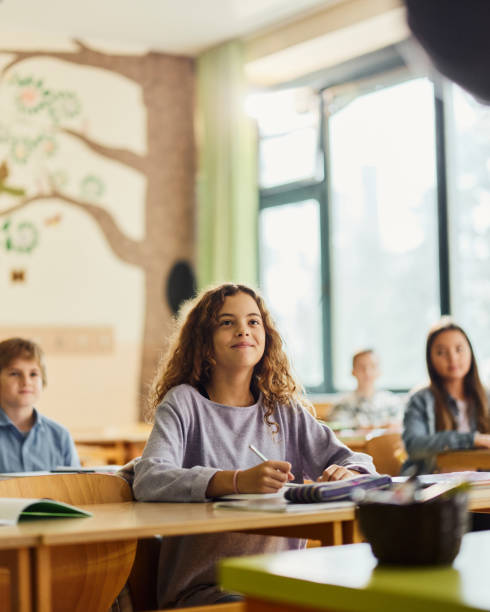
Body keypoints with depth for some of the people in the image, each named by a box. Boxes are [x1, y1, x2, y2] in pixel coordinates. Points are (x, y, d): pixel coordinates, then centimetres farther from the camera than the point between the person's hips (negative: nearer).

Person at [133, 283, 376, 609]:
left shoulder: (283, 409, 14)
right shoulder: (183, 403, 1)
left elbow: (358, 461, 13)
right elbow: (148, 480, -15)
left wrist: (347, 475, -13)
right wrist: (237, 481, -31)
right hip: (204, 586, -4)